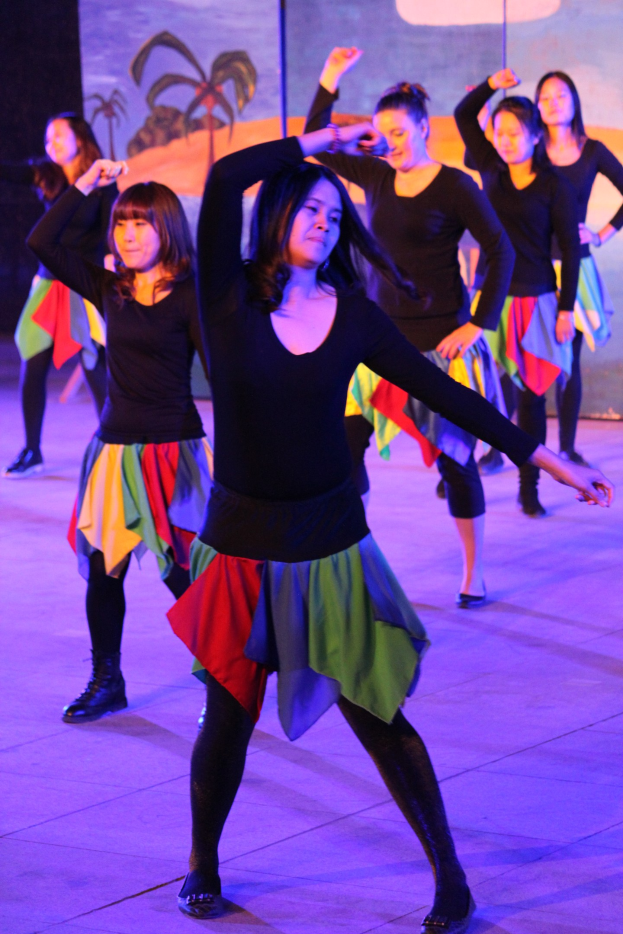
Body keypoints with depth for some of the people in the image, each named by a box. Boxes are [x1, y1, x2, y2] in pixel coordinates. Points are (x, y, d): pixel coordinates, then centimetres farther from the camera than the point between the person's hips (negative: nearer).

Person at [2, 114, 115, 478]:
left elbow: (111, 236, -9)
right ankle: (32, 452, 11)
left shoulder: (102, 184, -5)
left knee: (96, 370, -4)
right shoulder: (46, 175, 5)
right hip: (49, 283, 4)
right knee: (33, 368, 1)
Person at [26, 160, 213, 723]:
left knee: (183, 572, -5)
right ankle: (106, 682, 22)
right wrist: (86, 186, -1)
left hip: (174, 449, -5)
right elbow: (42, 243, 2)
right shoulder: (108, 289, 7)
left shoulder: (187, 294, -7)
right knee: (103, 566, 7)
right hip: (116, 446, 5)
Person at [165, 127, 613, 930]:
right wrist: (322, 141, -8)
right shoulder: (229, 298, -7)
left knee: (378, 719, 1)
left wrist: (547, 459, 3)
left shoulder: (353, 317, -1)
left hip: (331, 546, 1)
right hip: (242, 543, -1)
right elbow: (226, 179, -20)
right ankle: (203, 867, 32)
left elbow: (444, 394, 4)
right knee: (228, 723, 7)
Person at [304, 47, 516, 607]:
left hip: (439, 339, -5)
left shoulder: (454, 186, -8)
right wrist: (330, 81, 6)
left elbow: (501, 251, -8)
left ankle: (474, 574, 14)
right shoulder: (376, 178, 7)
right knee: (346, 442, -4)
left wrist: (480, 324, -14)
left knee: (453, 455, 1)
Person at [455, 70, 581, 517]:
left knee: (531, 395, 3)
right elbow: (463, 116, 6)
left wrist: (566, 309, -7)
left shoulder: (555, 186, -5)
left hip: (534, 302, -2)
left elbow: (570, 250, -3)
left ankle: (529, 488, 10)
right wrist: (492, 84, -10)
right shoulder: (493, 170, 5)